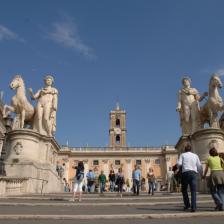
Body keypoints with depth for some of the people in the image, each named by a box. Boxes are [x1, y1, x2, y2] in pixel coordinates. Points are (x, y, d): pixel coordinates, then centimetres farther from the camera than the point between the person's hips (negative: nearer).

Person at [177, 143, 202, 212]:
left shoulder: (183, 155, 8)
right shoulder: (195, 155, 15)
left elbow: (179, 164, -4)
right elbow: (199, 166, 15)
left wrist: (179, 167, 18)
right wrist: (201, 173, 31)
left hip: (185, 172, -2)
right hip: (193, 173, 2)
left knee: (184, 190, 15)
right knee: (193, 191, 2)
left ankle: (187, 204, 11)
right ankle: (193, 207, -7)